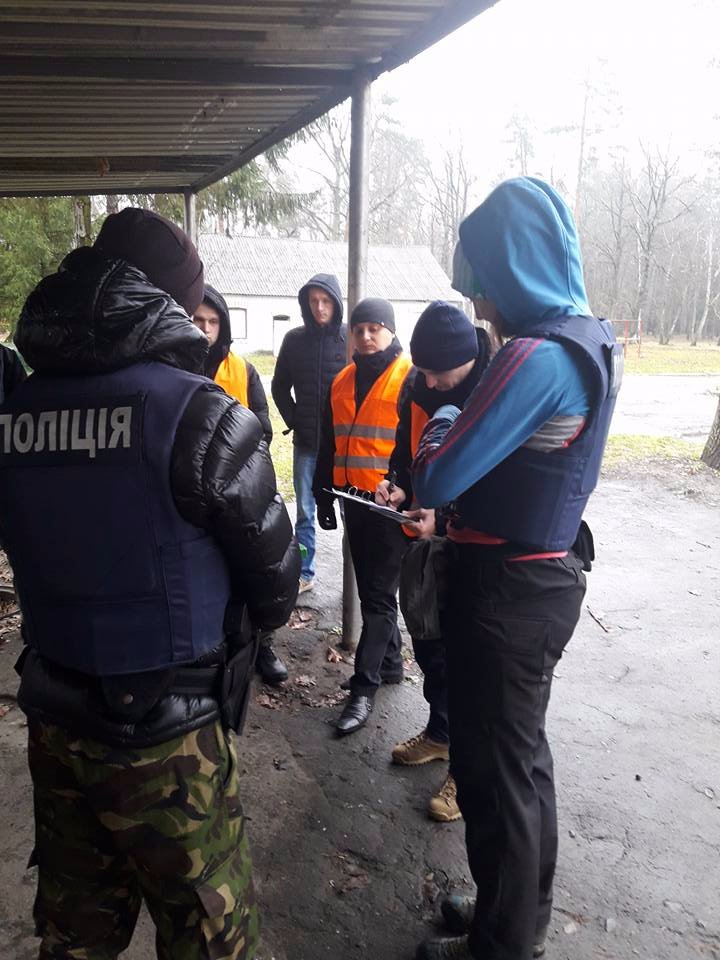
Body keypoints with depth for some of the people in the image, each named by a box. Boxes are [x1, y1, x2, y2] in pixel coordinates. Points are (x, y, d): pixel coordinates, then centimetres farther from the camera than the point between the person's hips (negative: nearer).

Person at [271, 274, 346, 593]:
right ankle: (304, 573, 23)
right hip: (306, 443, 3)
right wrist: (294, 422, 3)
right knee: (305, 511, 11)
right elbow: (280, 387, 13)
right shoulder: (294, 339, 3)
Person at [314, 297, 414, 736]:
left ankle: (364, 688, 3)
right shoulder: (342, 382, 13)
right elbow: (329, 445, 17)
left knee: (379, 593, -3)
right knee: (370, 588, 16)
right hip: (354, 501, 7)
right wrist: (324, 497, 15)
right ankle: (390, 662, 32)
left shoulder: (410, 378, -7)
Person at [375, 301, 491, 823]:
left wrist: (444, 519, -29)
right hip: (428, 543, 7)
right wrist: (398, 485, -8)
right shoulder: (420, 390, -2)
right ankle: (441, 732, 43)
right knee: (428, 642, 20)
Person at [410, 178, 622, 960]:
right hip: (545, 573, 10)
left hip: (506, 588, -9)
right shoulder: (590, 340, 6)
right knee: (521, 755, 22)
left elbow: (435, 482, -22)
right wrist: (465, 426, 3)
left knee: (492, 771, 8)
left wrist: (442, 420, -4)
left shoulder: (537, 357, -24)